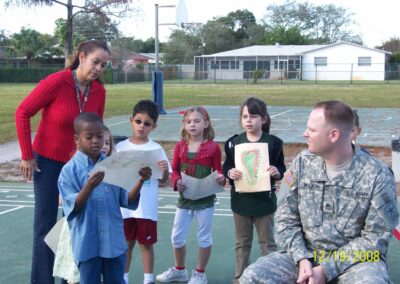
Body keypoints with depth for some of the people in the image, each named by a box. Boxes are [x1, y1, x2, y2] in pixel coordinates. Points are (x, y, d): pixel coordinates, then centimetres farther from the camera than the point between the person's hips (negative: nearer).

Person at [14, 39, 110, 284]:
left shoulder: (99, 91, -6)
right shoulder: (56, 82, -20)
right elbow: (23, 113, -13)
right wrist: (27, 156, -11)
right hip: (48, 162, -4)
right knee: (46, 224, 1)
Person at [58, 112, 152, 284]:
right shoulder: (70, 170, -8)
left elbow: (127, 201, 3)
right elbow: (73, 209, -14)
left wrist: (140, 181, -13)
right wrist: (89, 186, -29)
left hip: (114, 241, 4)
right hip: (87, 244, -3)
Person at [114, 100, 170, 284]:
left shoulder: (156, 149, -3)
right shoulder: (121, 147, 0)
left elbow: (163, 180, 0)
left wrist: (165, 170, -20)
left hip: (147, 207, -1)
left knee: (146, 243, 9)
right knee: (126, 243, 13)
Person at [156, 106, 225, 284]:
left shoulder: (212, 147, -8)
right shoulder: (180, 146, 1)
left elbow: (218, 171, -3)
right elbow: (174, 170, 3)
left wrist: (221, 179, -25)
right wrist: (176, 182, -16)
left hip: (205, 199, -3)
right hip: (185, 198, 4)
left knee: (204, 237, 9)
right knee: (177, 237, 11)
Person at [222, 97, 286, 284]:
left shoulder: (273, 143, -7)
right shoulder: (234, 142, -2)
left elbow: (281, 168, 0)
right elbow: (226, 167, 3)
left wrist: (277, 172, -22)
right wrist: (230, 173, -19)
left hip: (264, 200, -2)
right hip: (240, 200, 2)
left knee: (267, 242, 9)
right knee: (242, 243, 15)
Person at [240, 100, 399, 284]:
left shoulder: (377, 175, -9)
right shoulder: (302, 163, 1)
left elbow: (375, 237, -9)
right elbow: (287, 219, 3)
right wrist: (302, 259, -14)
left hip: (356, 260, -2)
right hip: (305, 254, 3)